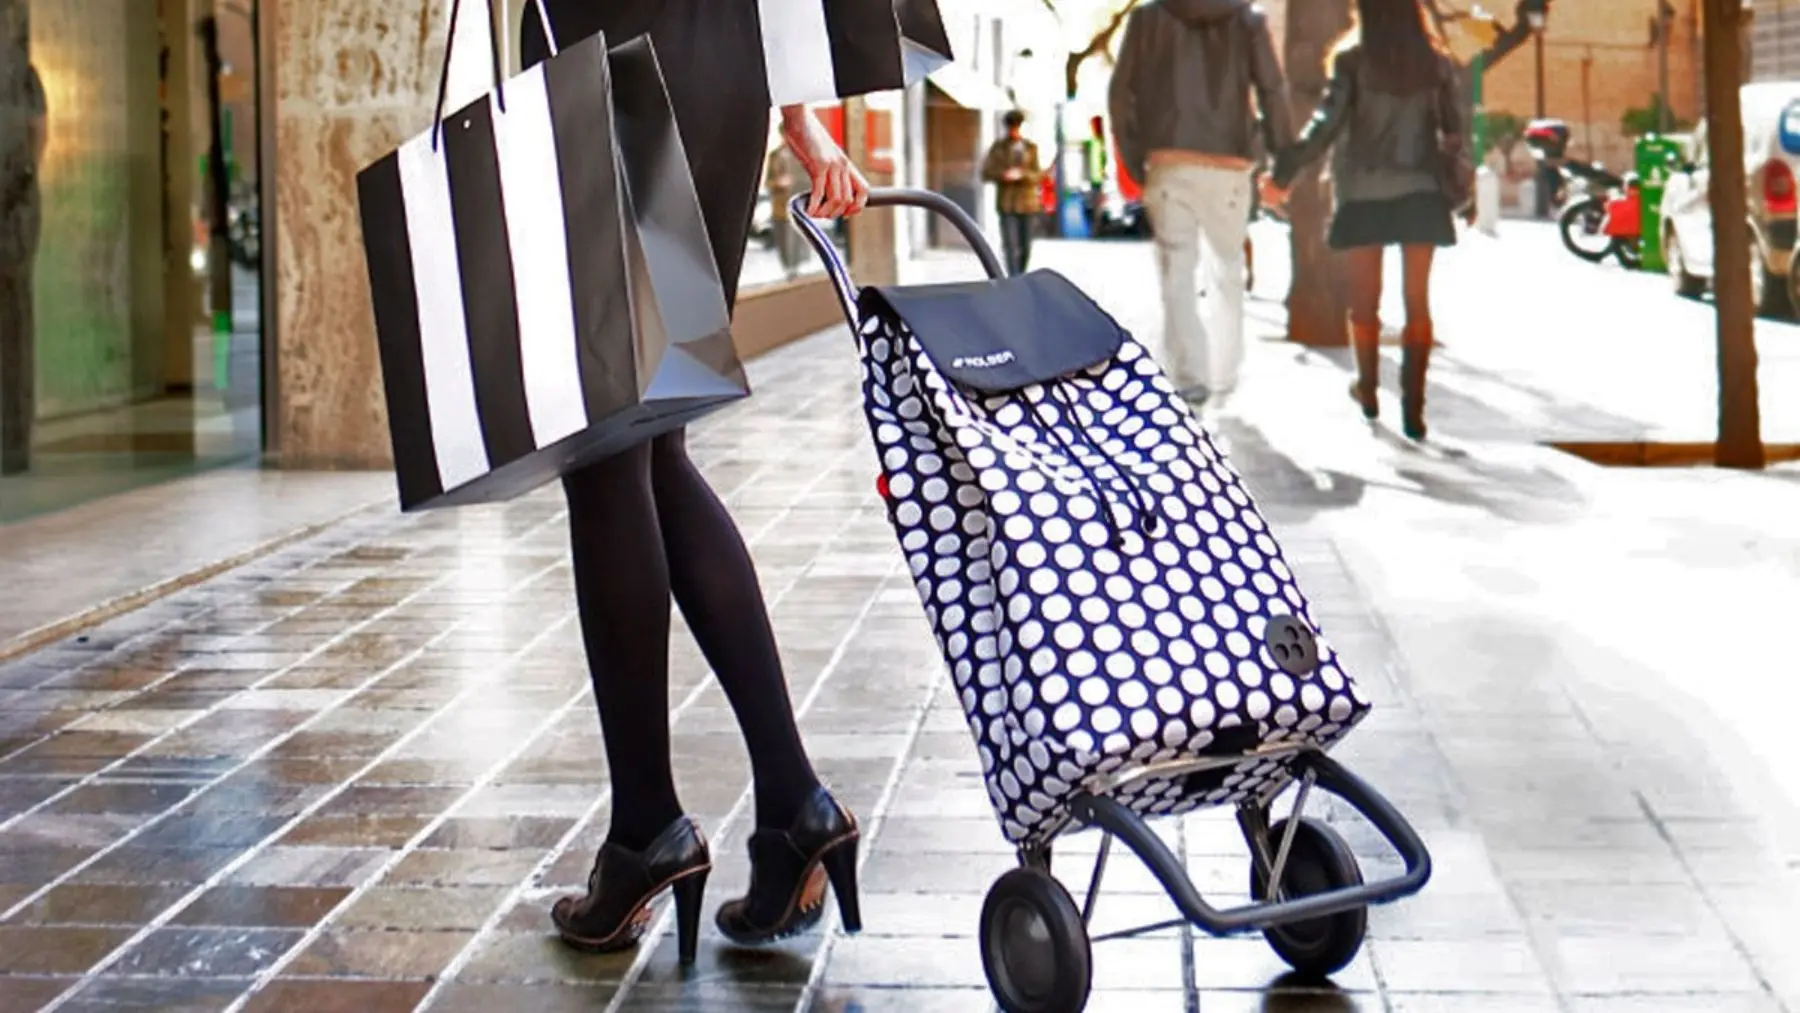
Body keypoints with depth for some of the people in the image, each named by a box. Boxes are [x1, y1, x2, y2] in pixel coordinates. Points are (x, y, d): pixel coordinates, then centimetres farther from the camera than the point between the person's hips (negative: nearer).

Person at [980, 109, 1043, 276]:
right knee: (1010, 245, -11)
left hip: (1027, 202, 2)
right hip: (1007, 204, -2)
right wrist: (1003, 175, -21)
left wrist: (1021, 174, -21)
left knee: (1025, 247, 6)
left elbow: (1037, 176, -1)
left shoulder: (1031, 148, 5)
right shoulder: (998, 148, 3)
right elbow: (986, 173, -2)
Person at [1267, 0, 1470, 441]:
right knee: (1418, 301, 2)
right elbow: (1456, 130, 4)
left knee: (1365, 298, 13)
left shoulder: (1352, 58, -5)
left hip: (1364, 193, -1)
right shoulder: (1435, 61, 3)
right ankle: (1413, 405, -3)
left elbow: (1328, 123, -12)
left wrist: (1285, 170, -8)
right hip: (1420, 191, 1)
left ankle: (1368, 389, 26)